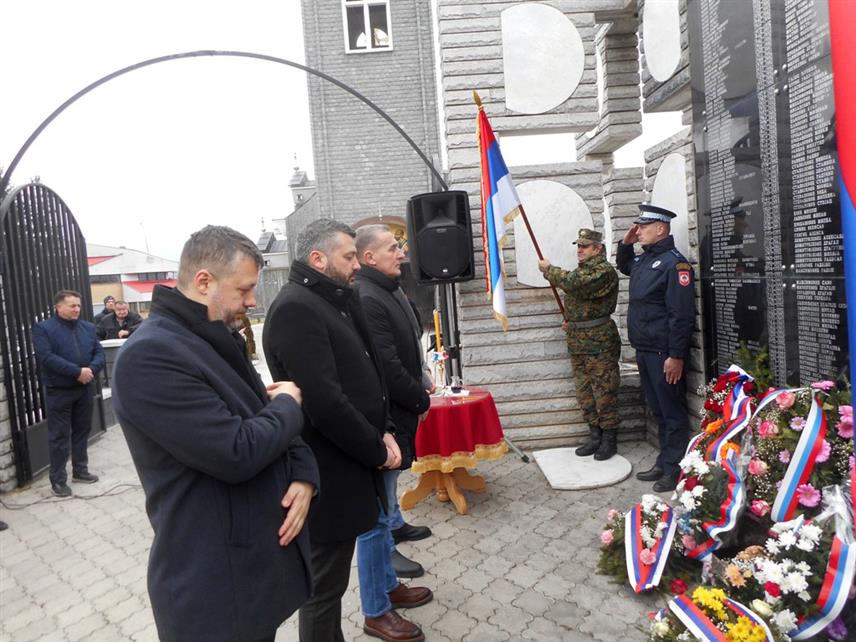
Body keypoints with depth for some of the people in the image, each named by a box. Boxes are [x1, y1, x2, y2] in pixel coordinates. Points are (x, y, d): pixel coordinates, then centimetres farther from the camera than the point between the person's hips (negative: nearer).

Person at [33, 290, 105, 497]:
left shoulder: (88, 327, 9)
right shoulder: (43, 328, -8)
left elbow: (99, 353, 6)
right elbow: (47, 358, -19)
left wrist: (91, 370, -15)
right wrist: (77, 371, -23)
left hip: (85, 389, 5)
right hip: (58, 392, -5)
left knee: (82, 432, 14)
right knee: (59, 436, 1)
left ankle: (80, 471, 28)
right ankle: (58, 480, 10)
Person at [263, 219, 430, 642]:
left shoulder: (334, 301, 13)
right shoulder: (295, 308, -19)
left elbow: (363, 375, 15)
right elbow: (324, 403, -25)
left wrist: (384, 432, 2)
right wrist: (377, 451, -13)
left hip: (350, 464, 9)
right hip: (330, 477, -9)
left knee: (330, 578, 22)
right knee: (324, 586, 8)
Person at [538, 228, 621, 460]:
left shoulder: (604, 271, -12)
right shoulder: (580, 270, 16)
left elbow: (575, 284, -27)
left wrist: (549, 270, -15)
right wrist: (571, 321, 11)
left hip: (600, 343, -8)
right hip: (577, 343, 9)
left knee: (604, 392, 0)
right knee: (585, 393, 13)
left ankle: (609, 439, 11)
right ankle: (595, 436, 24)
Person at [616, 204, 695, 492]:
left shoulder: (674, 263, -15)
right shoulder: (643, 260, 13)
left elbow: (682, 315, -20)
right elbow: (623, 266, 38)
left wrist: (676, 355, -22)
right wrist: (625, 244, 18)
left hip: (664, 353, -9)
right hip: (644, 350, 9)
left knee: (672, 412, 2)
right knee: (658, 410, 17)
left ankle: (675, 469, 12)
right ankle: (663, 463, 28)